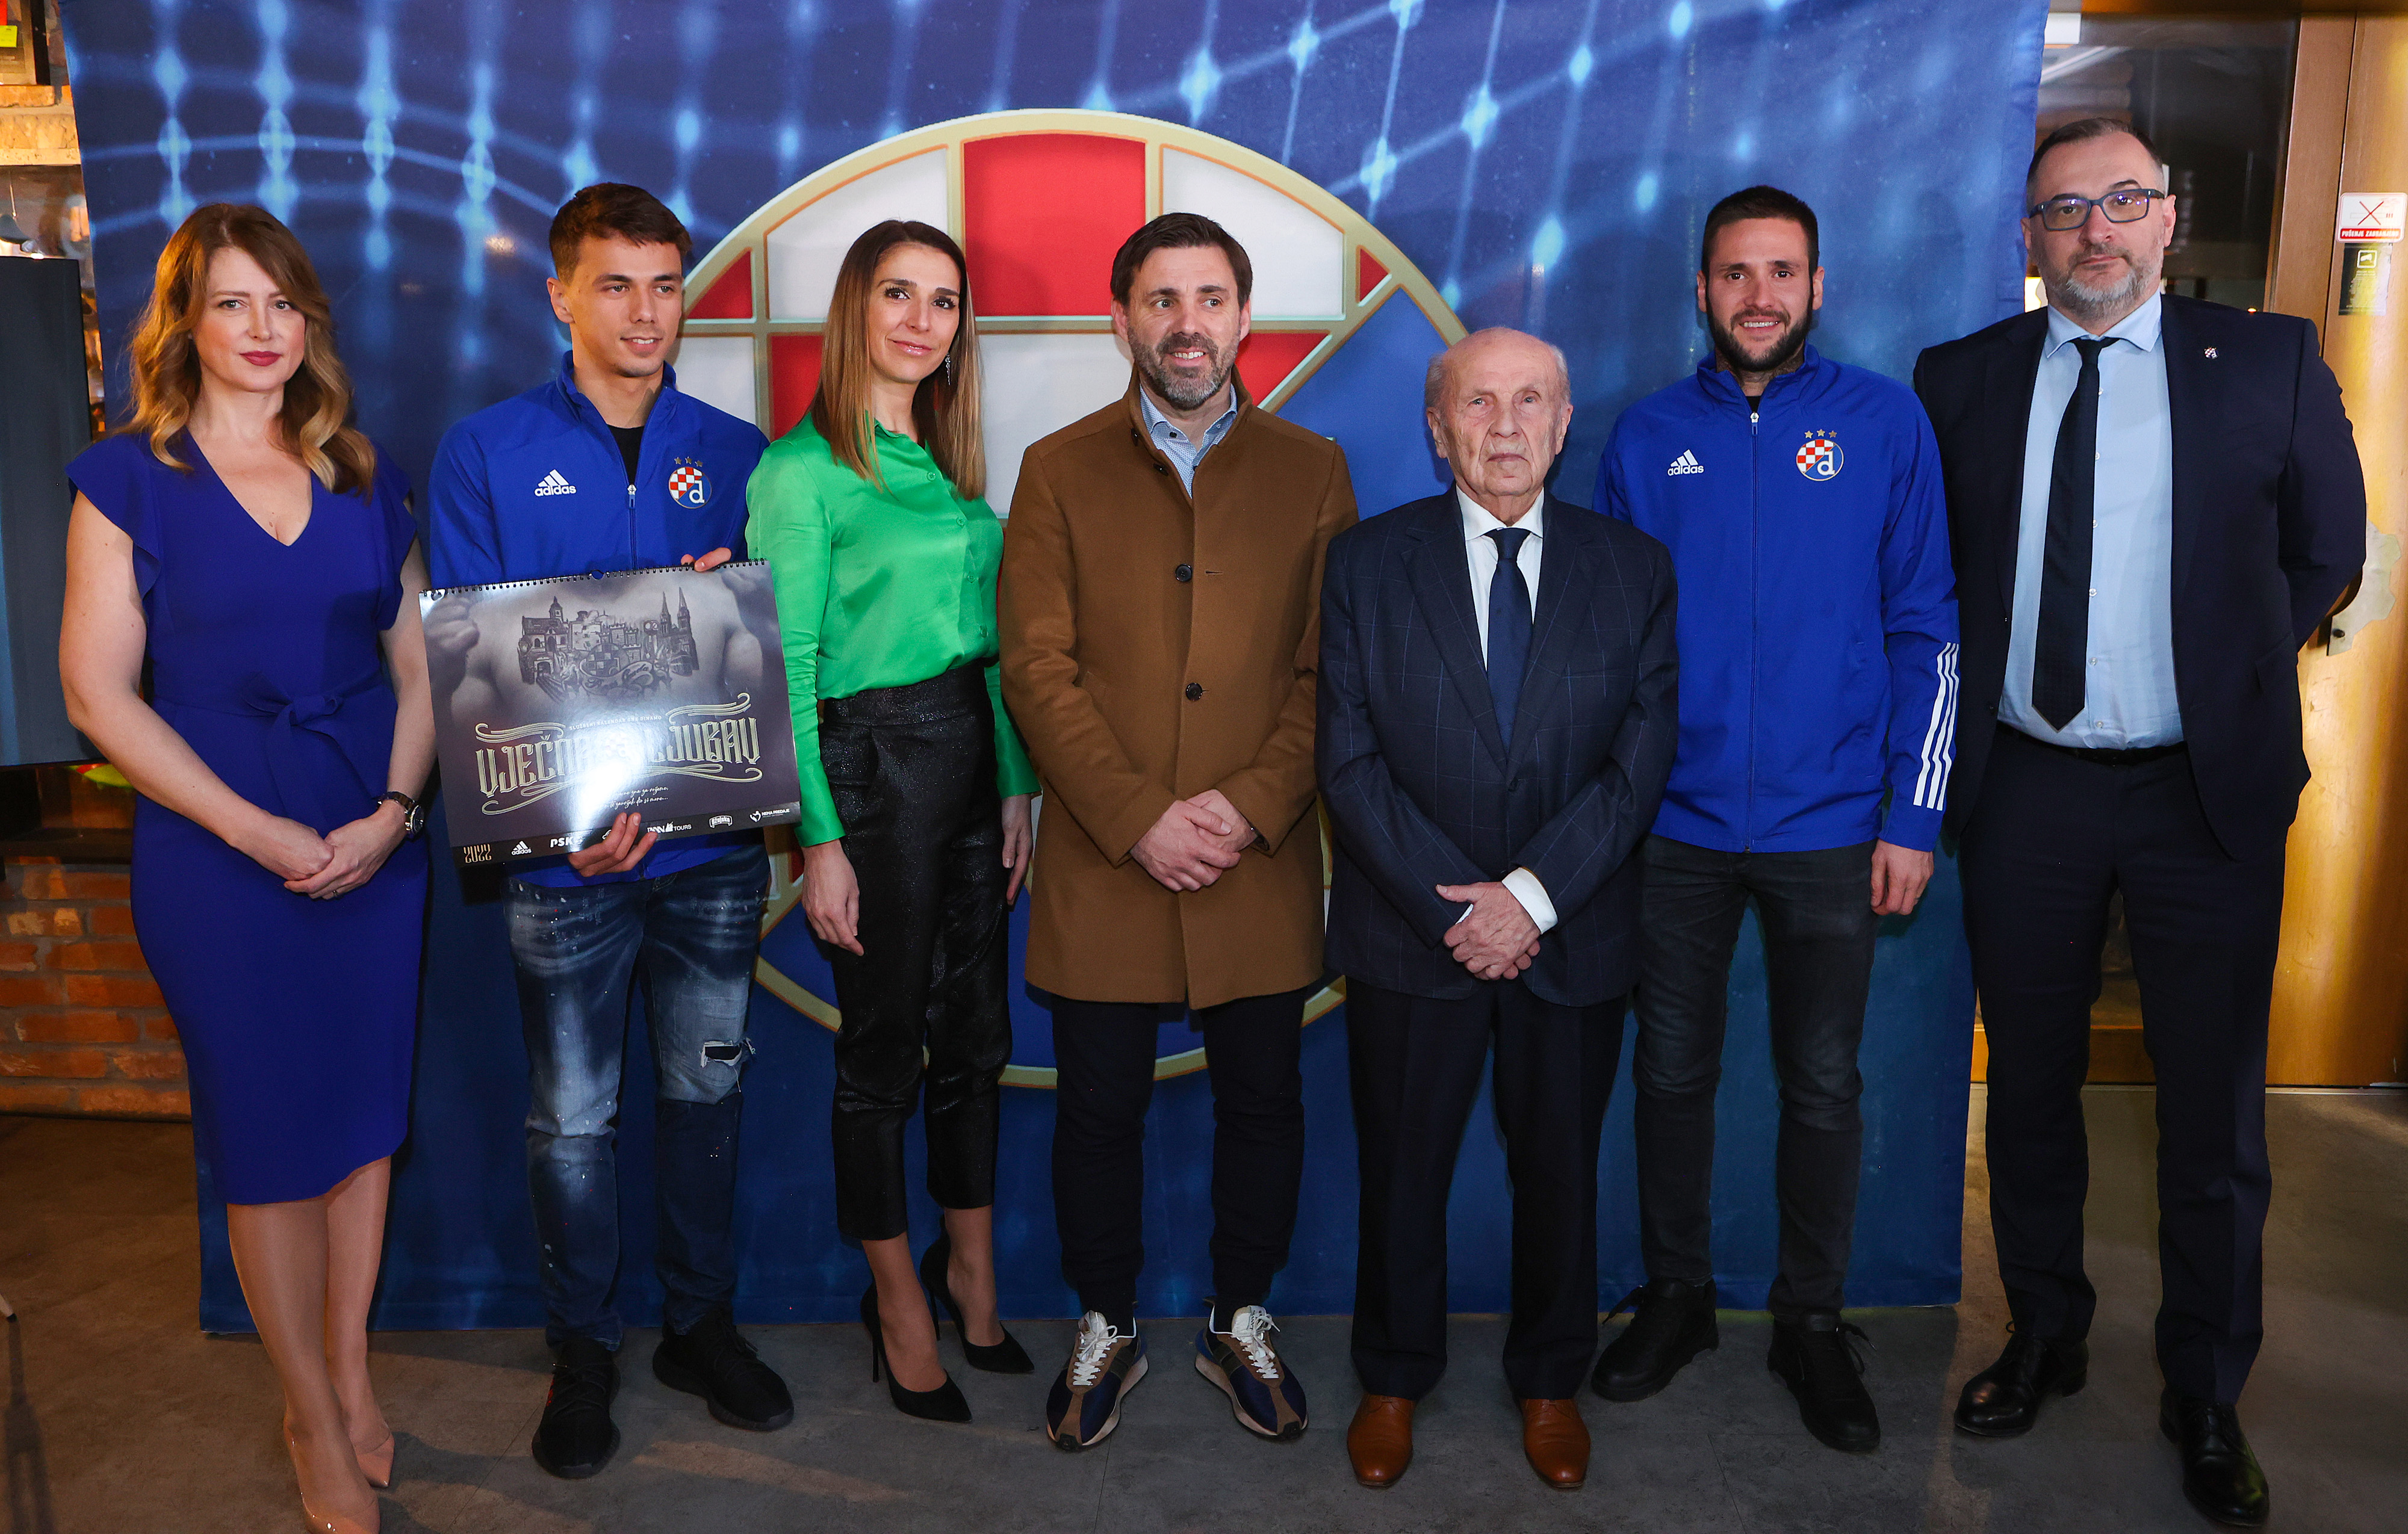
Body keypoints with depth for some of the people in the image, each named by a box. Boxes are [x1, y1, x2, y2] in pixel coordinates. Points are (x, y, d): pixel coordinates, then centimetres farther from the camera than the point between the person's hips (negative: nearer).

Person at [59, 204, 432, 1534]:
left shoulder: (361, 475, 9)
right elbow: (99, 691, -6)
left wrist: (393, 811, -6)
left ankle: (348, 1376, 29)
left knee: (366, 1118, 10)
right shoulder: (127, 479, -2)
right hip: (216, 861, -3)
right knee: (270, 1138, 5)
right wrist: (258, 831, -13)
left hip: (375, 847, 3)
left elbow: (418, 663, 9)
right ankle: (317, 1421, 22)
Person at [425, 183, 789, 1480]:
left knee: (705, 1091, 14)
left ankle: (701, 1322, 31)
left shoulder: (735, 452, 7)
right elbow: (462, 652, -5)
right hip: (566, 849, -2)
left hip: (715, 837, 2)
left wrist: (730, 610, -14)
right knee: (572, 1115, 9)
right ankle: (582, 1349, 27)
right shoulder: (486, 452, 0)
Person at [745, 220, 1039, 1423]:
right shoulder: (800, 469, -8)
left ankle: (972, 1270, 32)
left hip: (971, 758, 7)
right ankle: (899, 1301, 24)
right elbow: (785, 669, -11)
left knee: (976, 1030, 14)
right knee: (885, 1046, 6)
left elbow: (988, 638, 13)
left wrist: (1015, 788, 8)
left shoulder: (954, 466, 13)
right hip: (873, 766, -7)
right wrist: (818, 839, -14)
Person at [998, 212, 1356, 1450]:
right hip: (1101, 865, 0)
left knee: (1262, 1100, 11)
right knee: (1100, 1107, 9)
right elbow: (1036, 668, -3)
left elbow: (1333, 671, 1)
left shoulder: (1311, 471, 7)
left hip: (1261, 866, 1)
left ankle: (1239, 1321, 32)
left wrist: (1249, 807, -12)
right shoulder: (1059, 471, 5)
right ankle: (1105, 1328, 30)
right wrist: (1138, 820, -12)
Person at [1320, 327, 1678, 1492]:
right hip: (1409, 936, -1)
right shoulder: (1365, 565, -2)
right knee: (1400, 1171, 12)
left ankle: (1549, 1382, 37)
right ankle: (1393, 1380, 34)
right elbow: (1350, 760, -7)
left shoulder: (1634, 571, 1)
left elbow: (1640, 759, -5)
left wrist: (1533, 895, -15)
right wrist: (1455, 905, -14)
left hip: (1572, 940, 1)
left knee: (1560, 1171, 14)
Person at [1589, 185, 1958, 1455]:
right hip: (1674, 825, 1)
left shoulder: (1885, 423, 0)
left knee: (1822, 1085, 9)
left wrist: (1912, 818, -4)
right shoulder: (1648, 437, 3)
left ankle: (1812, 1321, 28)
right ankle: (1674, 1298, 30)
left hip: (1830, 828, -1)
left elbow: (1924, 628, 0)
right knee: (1671, 1070, 11)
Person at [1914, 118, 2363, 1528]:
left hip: (2206, 790, -1)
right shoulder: (1962, 381, 4)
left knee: (2216, 1106, 7)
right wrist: (1979, 690, 3)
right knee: (2031, 1083, 13)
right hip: (2026, 785, 2)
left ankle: (2208, 1397, 25)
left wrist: (2228, 676, 8)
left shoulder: (2271, 363, 0)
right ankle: (2047, 1336, 34)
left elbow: (2328, 551, 9)